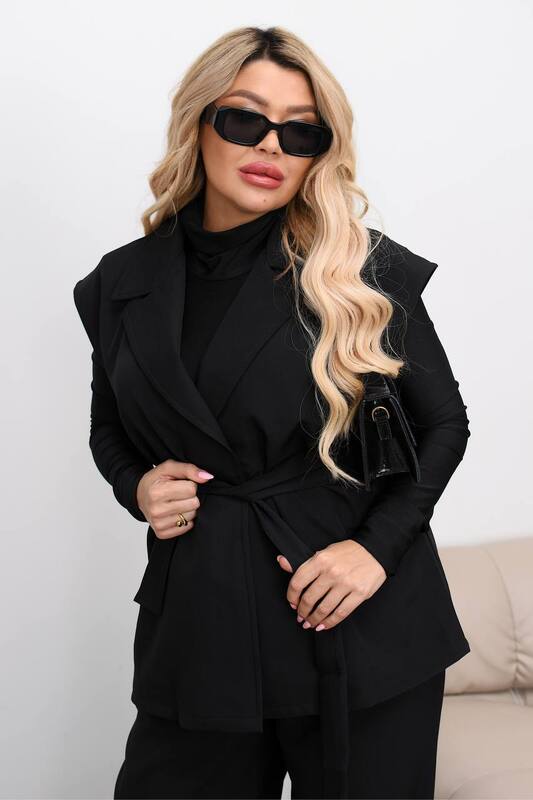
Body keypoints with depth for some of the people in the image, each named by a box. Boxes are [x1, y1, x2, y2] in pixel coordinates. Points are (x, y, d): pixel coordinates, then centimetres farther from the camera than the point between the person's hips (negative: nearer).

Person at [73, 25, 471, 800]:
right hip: (200, 623, 2)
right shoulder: (123, 281, 3)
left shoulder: (367, 272, -6)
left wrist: (379, 543, -12)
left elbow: (444, 423, 2)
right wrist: (137, 485, -5)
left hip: (362, 630, -2)